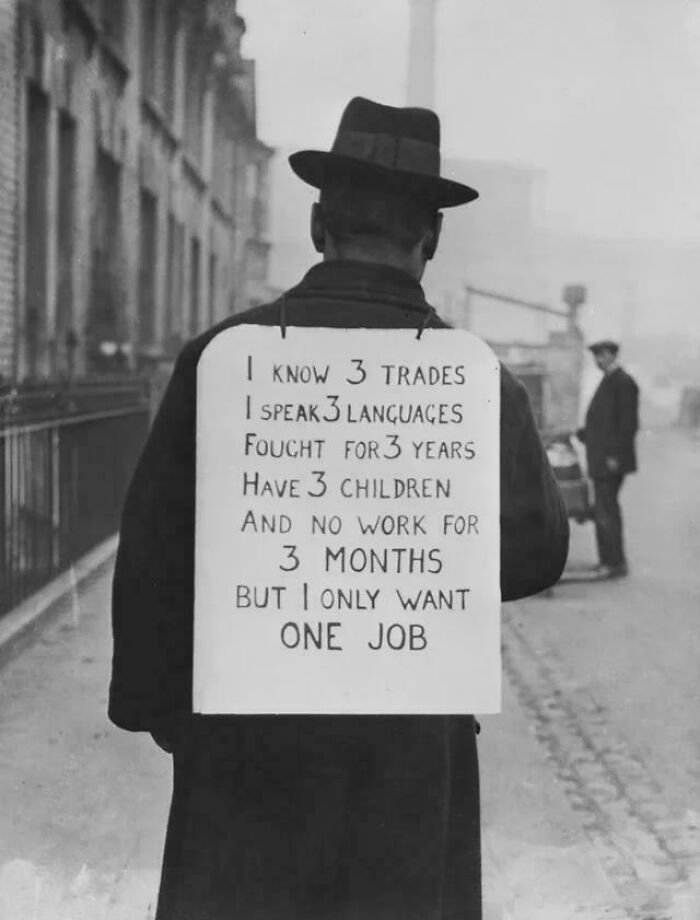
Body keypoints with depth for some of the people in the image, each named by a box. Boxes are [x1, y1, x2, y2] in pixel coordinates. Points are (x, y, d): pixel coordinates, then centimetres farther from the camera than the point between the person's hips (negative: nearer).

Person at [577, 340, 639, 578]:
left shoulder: (623, 382, -14)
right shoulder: (608, 381, 16)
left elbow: (628, 422, -19)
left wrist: (615, 455, -21)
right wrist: (583, 433, 21)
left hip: (611, 459, -10)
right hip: (600, 459, 10)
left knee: (606, 511, -9)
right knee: (603, 510, 14)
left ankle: (616, 564, -4)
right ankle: (607, 561, 21)